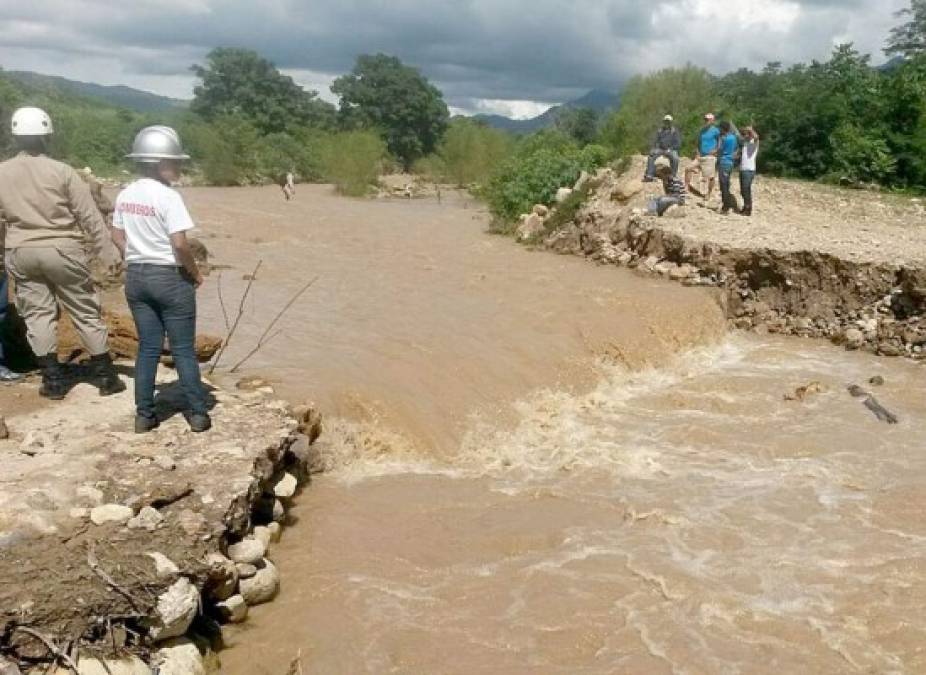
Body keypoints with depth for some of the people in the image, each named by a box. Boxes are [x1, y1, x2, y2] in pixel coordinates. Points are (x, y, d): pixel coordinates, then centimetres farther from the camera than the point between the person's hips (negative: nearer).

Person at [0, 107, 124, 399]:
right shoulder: (62, 171, -10)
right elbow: (89, 215, -9)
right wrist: (99, 244, 2)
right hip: (62, 250, -3)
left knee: (37, 313, 11)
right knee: (86, 312, 6)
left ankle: (53, 380, 13)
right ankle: (105, 376, 12)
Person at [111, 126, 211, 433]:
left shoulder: (125, 195, 5)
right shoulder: (168, 197, -17)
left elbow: (117, 237, 10)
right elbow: (179, 243, -20)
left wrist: (137, 261, 17)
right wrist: (195, 272, -6)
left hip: (136, 277, 6)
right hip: (170, 277, -6)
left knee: (147, 348, 13)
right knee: (184, 349, 4)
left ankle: (144, 415, 17)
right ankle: (198, 413, 11)